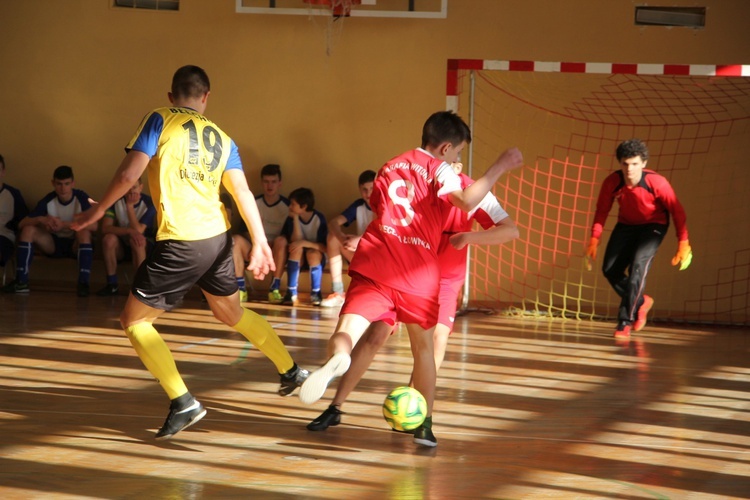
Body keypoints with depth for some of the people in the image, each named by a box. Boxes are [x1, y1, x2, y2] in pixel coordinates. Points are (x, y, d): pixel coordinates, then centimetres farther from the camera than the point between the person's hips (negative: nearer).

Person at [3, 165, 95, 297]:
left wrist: (65, 224, -39)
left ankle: (83, 283, -37)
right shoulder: (48, 201, -9)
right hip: (53, 243, 3)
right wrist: (40, 219, -32)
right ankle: (21, 281, -23)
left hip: (76, 244, -3)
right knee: (28, 229, -21)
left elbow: (93, 225, -31)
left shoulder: (81, 198, -17)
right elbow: (21, 224, -10)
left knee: (84, 231, -36)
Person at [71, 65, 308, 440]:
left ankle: (182, 402, -5)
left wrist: (97, 211, 3)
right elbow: (243, 192, 2)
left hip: (181, 243, -6)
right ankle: (291, 371, 40)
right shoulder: (221, 138, 12)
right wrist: (260, 242, 0)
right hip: (219, 237, 6)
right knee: (232, 313, 30)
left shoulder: (160, 121, -3)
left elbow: (129, 174, -10)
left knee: (134, 321, 6)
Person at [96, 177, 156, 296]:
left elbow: (138, 231, -25)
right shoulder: (115, 201, -9)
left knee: (136, 241, -36)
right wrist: (129, 231, -36)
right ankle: (112, 284, -20)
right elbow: (105, 228, -22)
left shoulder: (148, 203, -15)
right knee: (109, 238, -30)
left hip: (145, 247, -2)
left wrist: (130, 206, -28)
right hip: (121, 247, 2)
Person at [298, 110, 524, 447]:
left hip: (373, 267, 3)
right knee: (423, 348, 18)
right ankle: (424, 425, 19)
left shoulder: (389, 168, 22)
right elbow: (467, 201, -18)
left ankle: (336, 359, -47)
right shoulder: (437, 168, 1)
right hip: (417, 273, -3)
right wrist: (500, 166, -10)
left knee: (346, 334, -11)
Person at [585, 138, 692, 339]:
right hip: (626, 225, 4)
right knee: (610, 269, -5)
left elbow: (676, 210, -17)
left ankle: (625, 322, -18)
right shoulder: (612, 182, -21)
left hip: (653, 226, -4)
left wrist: (683, 243, -18)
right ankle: (640, 301, 22)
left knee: (638, 267, -23)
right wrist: (594, 240, -10)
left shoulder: (656, 183, -28)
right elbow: (602, 210, -5)